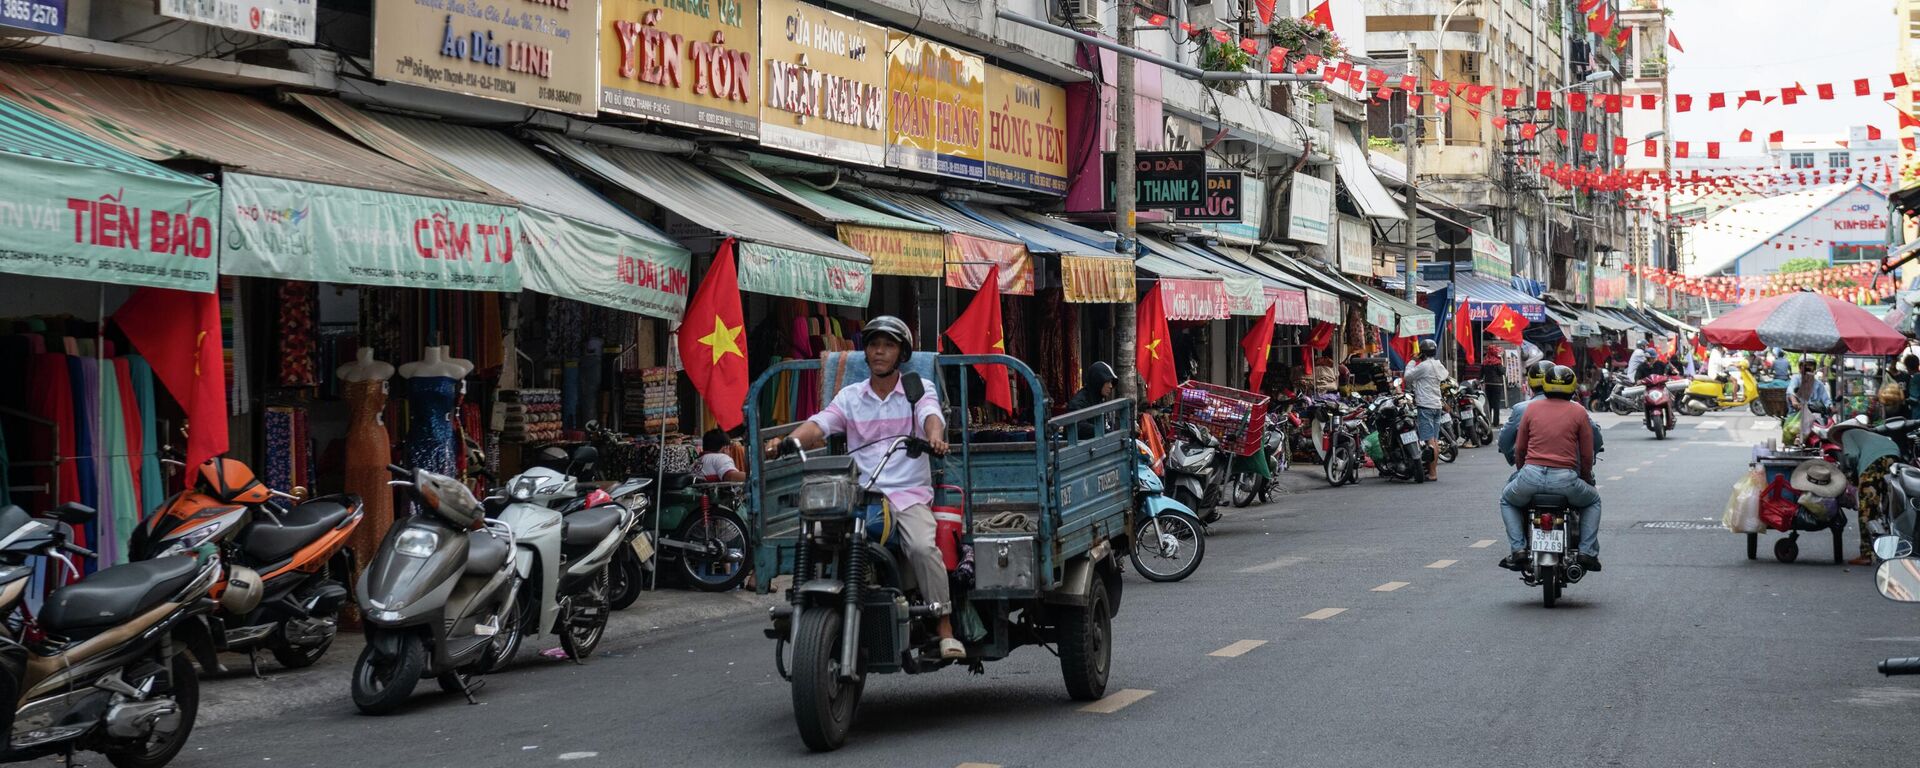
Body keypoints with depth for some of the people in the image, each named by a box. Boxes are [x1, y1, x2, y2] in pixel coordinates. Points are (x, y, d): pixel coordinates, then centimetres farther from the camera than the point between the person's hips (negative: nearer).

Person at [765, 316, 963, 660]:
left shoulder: (920, 389, 11)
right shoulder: (850, 396, 16)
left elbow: (931, 416, -11)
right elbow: (819, 424, 1)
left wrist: (935, 437, -36)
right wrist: (788, 440, -21)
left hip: (910, 493, -2)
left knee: (923, 547, -30)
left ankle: (946, 629, -21)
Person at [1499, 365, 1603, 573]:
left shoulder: (1532, 408, 8)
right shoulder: (1579, 412, 4)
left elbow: (1519, 448, 14)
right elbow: (1587, 455, 6)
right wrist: (1587, 478, 24)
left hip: (1531, 476, 1)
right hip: (1566, 480, -1)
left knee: (1507, 500, 31)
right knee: (1593, 501, 29)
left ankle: (1518, 549, 12)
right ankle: (1587, 553, 16)